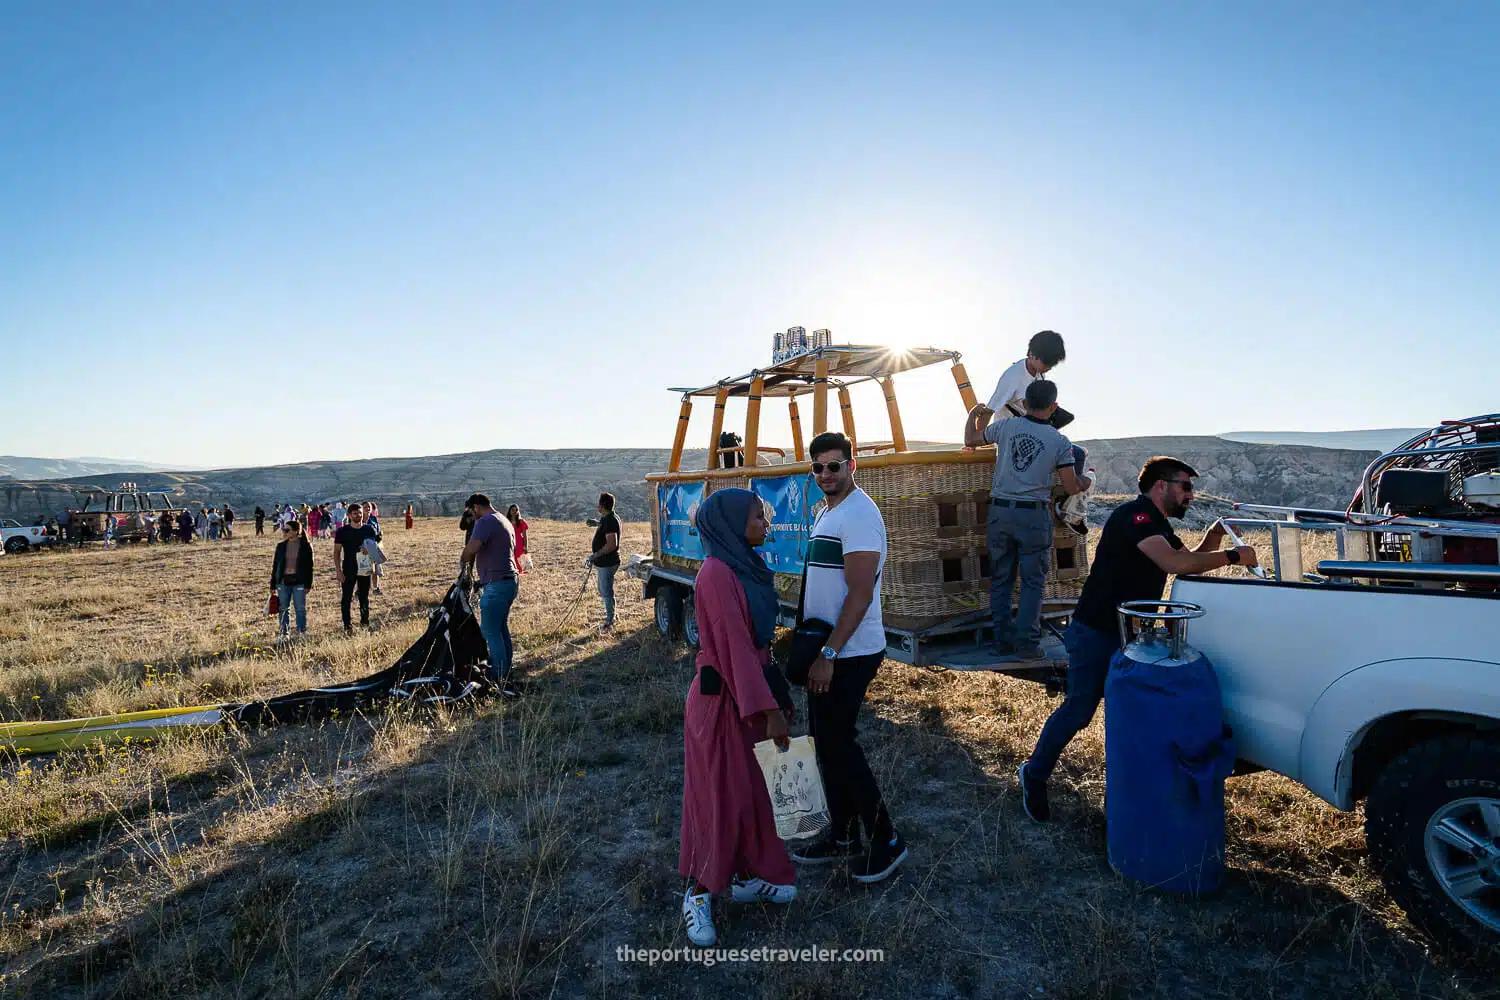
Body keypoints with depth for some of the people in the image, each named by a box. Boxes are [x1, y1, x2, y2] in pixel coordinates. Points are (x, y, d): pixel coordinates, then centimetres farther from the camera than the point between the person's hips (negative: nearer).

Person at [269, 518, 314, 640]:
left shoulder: (305, 546, -3)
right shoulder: (281, 546, 5)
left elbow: (309, 566, -1)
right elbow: (275, 565, 9)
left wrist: (308, 584, -5)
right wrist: (273, 585, 7)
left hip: (299, 582, -3)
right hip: (283, 581, 3)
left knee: (300, 608, 2)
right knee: (284, 609, 8)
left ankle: (302, 632, 11)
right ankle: (284, 633, 17)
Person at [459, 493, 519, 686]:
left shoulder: (485, 522, -12)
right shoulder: (505, 522, 19)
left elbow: (471, 548, -26)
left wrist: (464, 562, -5)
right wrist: (484, 580, 23)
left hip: (496, 585, -10)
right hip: (510, 581, 10)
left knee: (491, 631, -3)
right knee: (502, 629, 16)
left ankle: (497, 678, 1)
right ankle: (505, 673, 23)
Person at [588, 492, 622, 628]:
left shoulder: (610, 521, -22)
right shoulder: (605, 519, 11)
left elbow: (612, 544, -29)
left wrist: (595, 555, -25)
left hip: (608, 562, -11)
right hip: (603, 562, 11)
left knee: (607, 592, -2)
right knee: (603, 591, 22)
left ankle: (610, 621, 6)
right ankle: (610, 613, 36)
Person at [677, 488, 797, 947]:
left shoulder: (746, 568, 7)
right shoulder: (717, 574, -21)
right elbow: (735, 649, -24)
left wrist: (778, 695, 16)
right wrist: (768, 710, -22)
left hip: (749, 691, 9)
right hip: (722, 700, -9)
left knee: (750, 790, 18)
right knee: (720, 797, 4)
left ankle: (745, 877, 34)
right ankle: (698, 893, 22)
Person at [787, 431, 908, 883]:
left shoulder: (858, 514, -18)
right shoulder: (827, 513, 13)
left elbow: (860, 593, -23)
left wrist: (828, 654, -23)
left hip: (849, 654, -9)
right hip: (826, 651, 10)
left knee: (837, 744, -2)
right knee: (826, 741, 15)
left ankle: (885, 840, 15)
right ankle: (841, 837, 29)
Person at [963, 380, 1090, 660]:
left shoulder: (1005, 426, 2)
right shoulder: (1060, 441, -2)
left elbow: (970, 440, 18)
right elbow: (1071, 488, 0)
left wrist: (974, 414, 36)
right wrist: (1086, 484, 24)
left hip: (1000, 512, 3)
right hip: (1034, 515, -2)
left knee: (1000, 579, 11)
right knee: (1033, 582, 7)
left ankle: (1003, 641, 17)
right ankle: (1026, 644, 6)